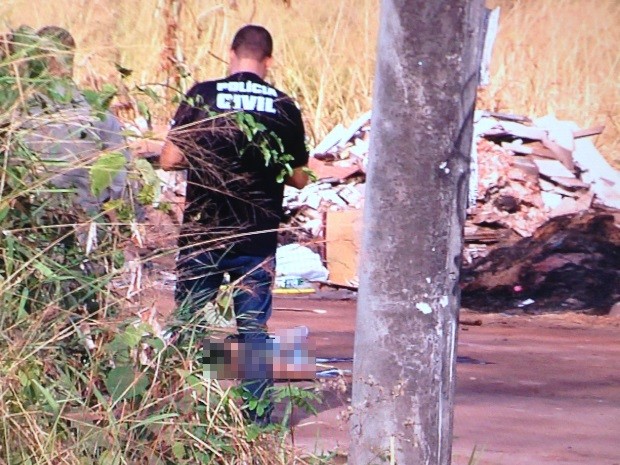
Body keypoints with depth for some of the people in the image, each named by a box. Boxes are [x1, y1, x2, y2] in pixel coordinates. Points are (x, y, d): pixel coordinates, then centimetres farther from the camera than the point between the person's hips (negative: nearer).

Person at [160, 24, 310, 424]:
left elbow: (170, 159, -7)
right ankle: (259, 419, 8)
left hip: (203, 236, -1)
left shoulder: (202, 96, -6)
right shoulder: (284, 107, 0)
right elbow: (299, 178, 6)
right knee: (254, 329, 8)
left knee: (186, 326, 8)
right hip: (258, 238, 1)